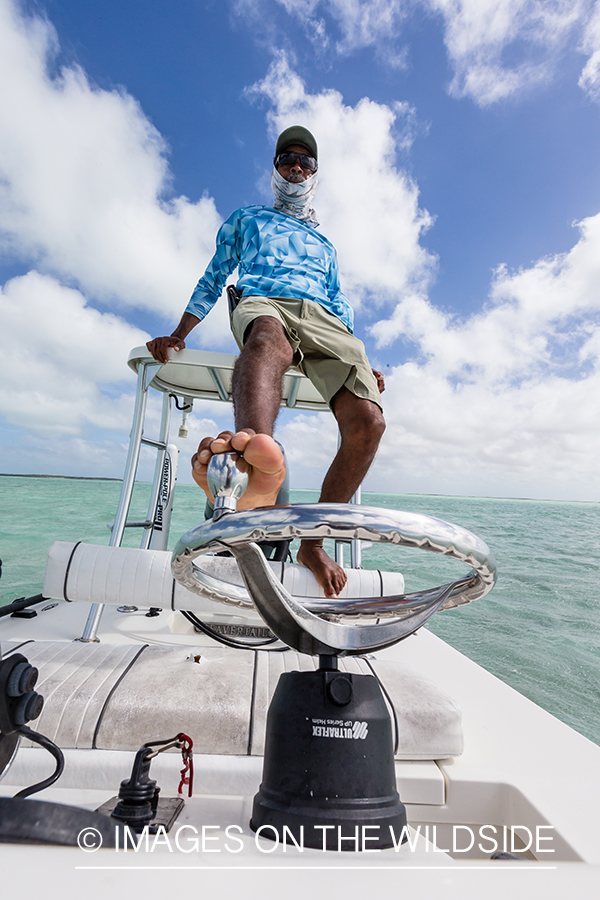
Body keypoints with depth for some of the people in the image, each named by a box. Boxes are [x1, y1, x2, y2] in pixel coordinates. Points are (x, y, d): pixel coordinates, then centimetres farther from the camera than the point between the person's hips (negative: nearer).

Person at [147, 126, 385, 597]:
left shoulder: (324, 245, 40)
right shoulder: (246, 219, 36)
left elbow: (340, 306, 31)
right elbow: (213, 279, 26)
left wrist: (362, 361, 13)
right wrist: (178, 335, 10)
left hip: (323, 319, 3)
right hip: (262, 302, -2)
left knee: (368, 420, -26)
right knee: (269, 336, -43)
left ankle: (313, 542, -20)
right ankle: (261, 463, -73)